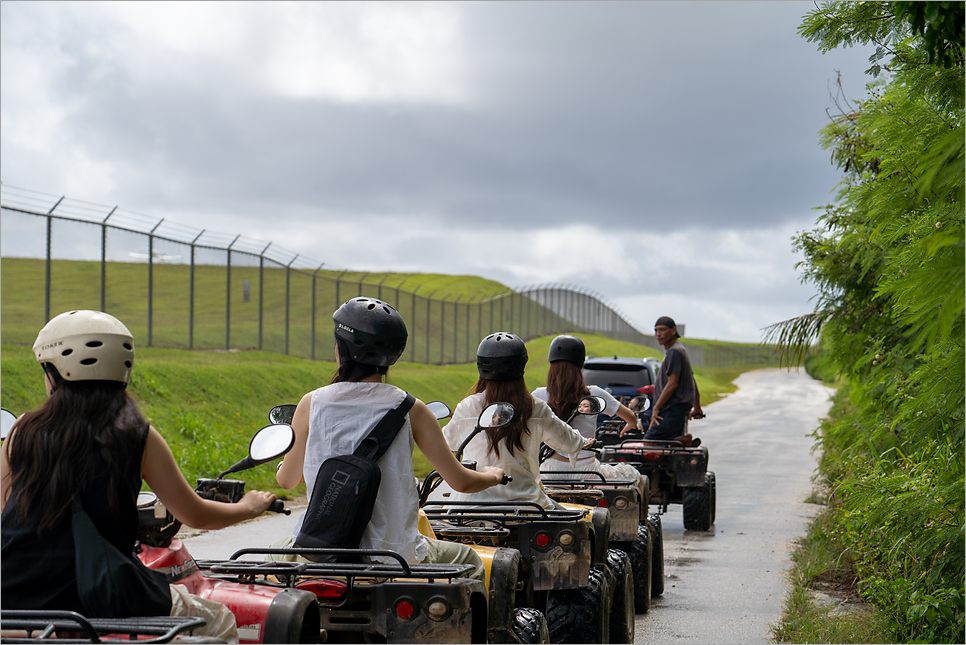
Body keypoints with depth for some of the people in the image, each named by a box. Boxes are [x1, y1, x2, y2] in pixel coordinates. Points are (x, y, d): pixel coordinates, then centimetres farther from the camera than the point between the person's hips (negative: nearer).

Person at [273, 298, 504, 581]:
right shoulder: (410, 410, -7)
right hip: (393, 555, -1)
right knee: (468, 561, 26)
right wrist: (492, 476, 22)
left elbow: (286, 480, 9)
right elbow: (461, 482, -2)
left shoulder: (312, 404, -4)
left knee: (277, 551, 34)